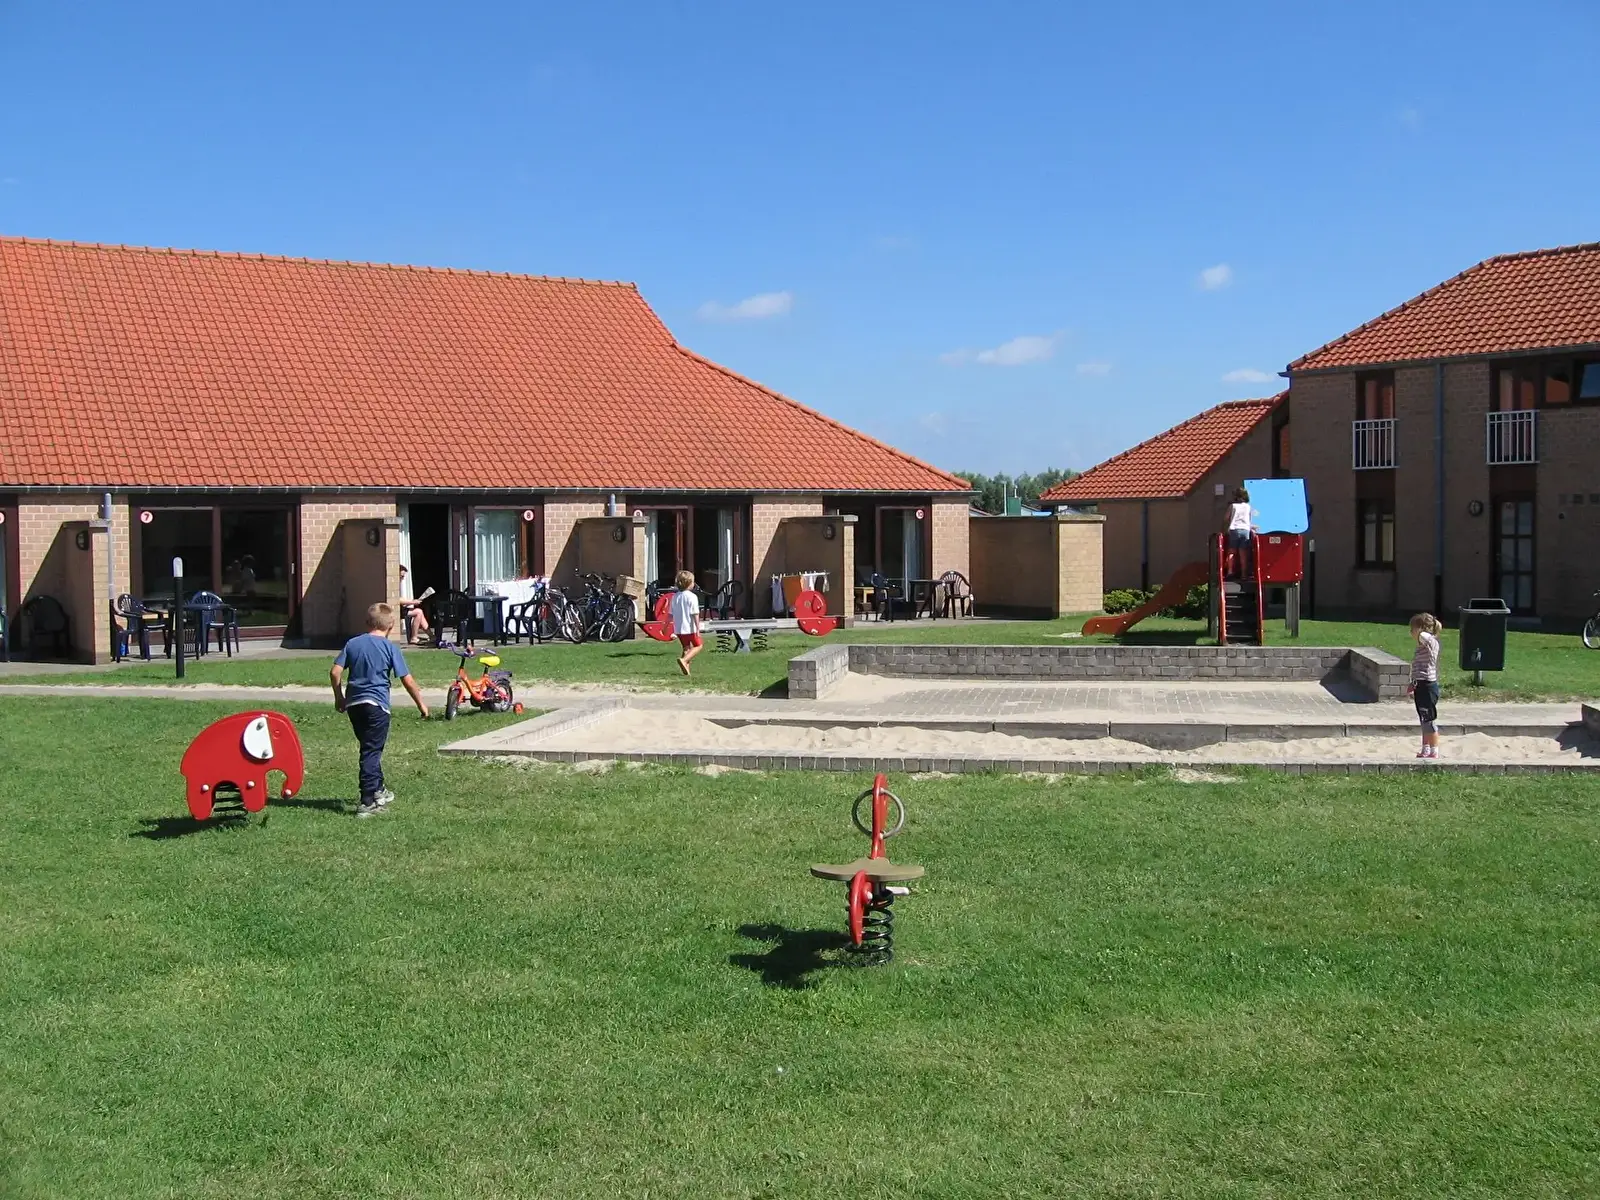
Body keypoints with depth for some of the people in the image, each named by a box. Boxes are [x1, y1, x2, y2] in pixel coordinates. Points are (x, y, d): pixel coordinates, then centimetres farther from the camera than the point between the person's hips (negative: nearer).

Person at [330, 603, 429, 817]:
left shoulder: (352, 644, 7)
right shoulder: (390, 647, -4)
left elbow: (335, 672, 2)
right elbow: (407, 680, -4)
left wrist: (339, 697, 16)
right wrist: (421, 703, 7)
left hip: (353, 703, 5)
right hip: (376, 704, -5)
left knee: (369, 748, 20)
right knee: (371, 752, -3)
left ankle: (378, 791, 33)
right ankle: (367, 803, -7)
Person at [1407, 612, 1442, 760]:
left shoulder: (1431, 642, -14)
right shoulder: (1423, 645, 14)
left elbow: (1423, 636, -40)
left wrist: (1421, 632, -17)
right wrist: (1413, 685, 25)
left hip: (1427, 687, -10)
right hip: (1421, 687, 10)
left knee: (1430, 721, -3)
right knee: (1424, 721, 17)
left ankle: (1434, 753, 4)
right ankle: (1425, 751, 26)